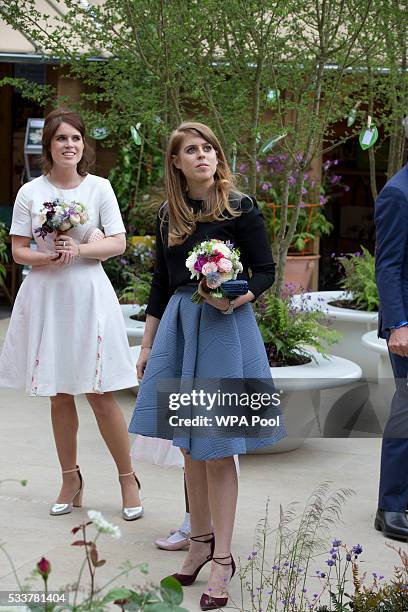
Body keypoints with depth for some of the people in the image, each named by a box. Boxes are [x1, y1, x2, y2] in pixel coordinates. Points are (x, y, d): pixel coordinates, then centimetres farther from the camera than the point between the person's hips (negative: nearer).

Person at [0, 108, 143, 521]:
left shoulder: (99, 188, 1)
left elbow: (118, 243, 0)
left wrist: (79, 249, -15)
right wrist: (50, 257, -16)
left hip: (88, 293, -2)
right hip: (46, 296, 2)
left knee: (100, 393, -3)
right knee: (60, 395, 9)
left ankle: (128, 479, 10)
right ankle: (70, 479, 22)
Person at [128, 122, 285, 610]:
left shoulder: (240, 208, -5)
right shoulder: (169, 214, 9)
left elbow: (265, 271, -3)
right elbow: (161, 282, 14)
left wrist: (238, 297, -24)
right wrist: (147, 345, 15)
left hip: (225, 328, -5)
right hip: (178, 326, 5)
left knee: (217, 450, -3)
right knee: (189, 446, 10)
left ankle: (222, 556, 6)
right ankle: (201, 539, 25)